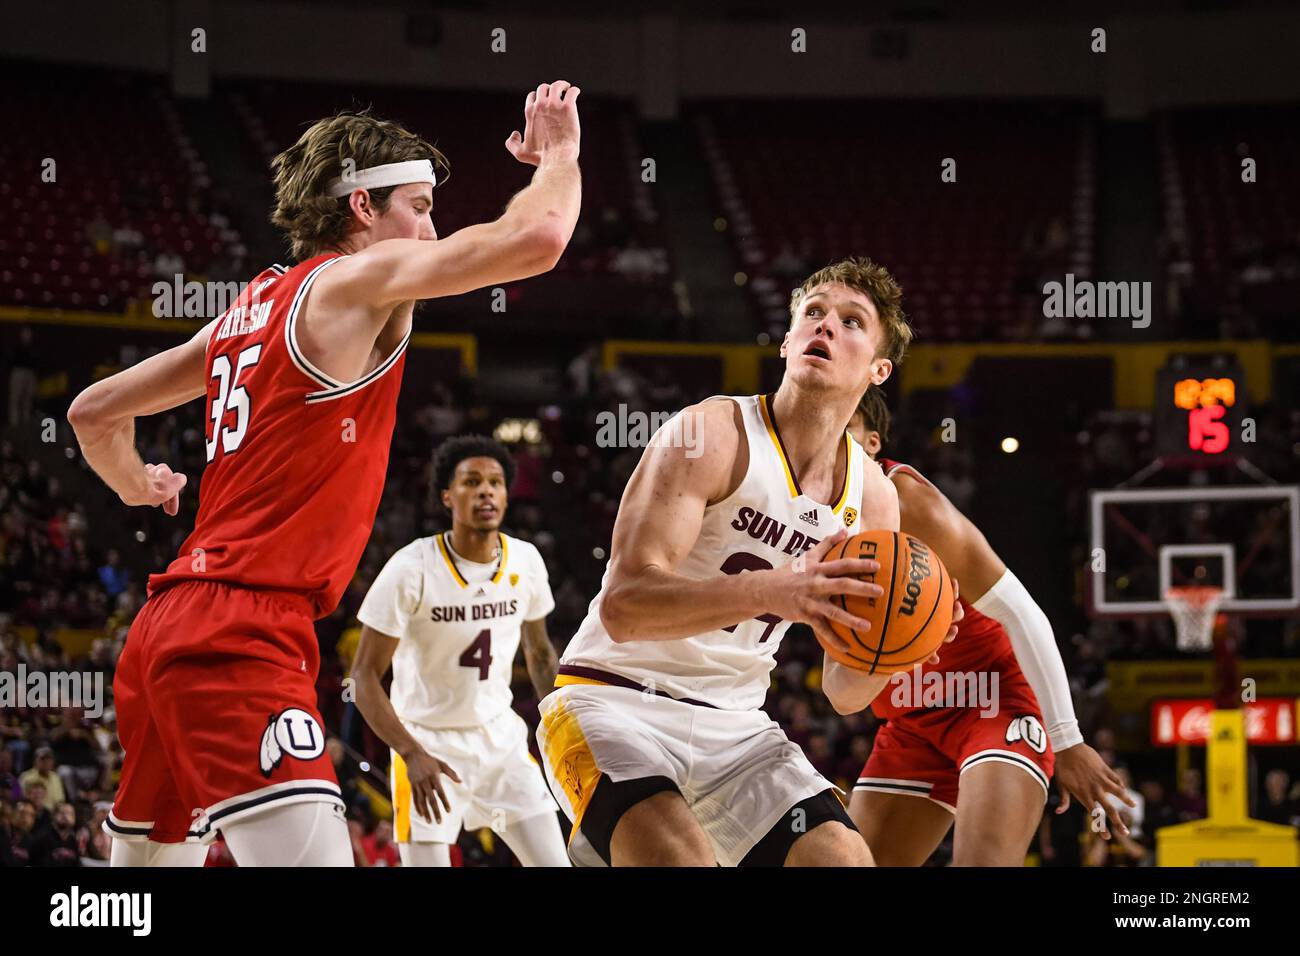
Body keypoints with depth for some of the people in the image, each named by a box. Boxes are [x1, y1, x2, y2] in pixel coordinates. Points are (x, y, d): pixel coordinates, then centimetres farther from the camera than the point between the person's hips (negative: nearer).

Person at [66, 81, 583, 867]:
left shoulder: (252, 308, 19)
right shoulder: (355, 280, -5)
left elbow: (95, 410, 25)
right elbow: (535, 240, -17)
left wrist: (135, 484, 45)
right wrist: (560, 154, 3)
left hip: (169, 624, 10)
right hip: (243, 633, -10)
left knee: (151, 856, 20)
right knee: (312, 851, -22)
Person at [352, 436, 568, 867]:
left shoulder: (526, 561, -4)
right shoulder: (411, 569, -19)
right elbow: (365, 674, -18)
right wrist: (412, 754, -29)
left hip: (502, 738, 5)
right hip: (428, 744, -4)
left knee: (554, 862, 0)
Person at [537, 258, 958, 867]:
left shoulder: (872, 498, 5)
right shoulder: (711, 433, -14)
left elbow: (843, 692, 9)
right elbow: (623, 605, -26)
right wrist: (775, 591, -39)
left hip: (734, 725, 6)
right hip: (614, 699, -6)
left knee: (843, 859, -11)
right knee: (681, 858, -32)